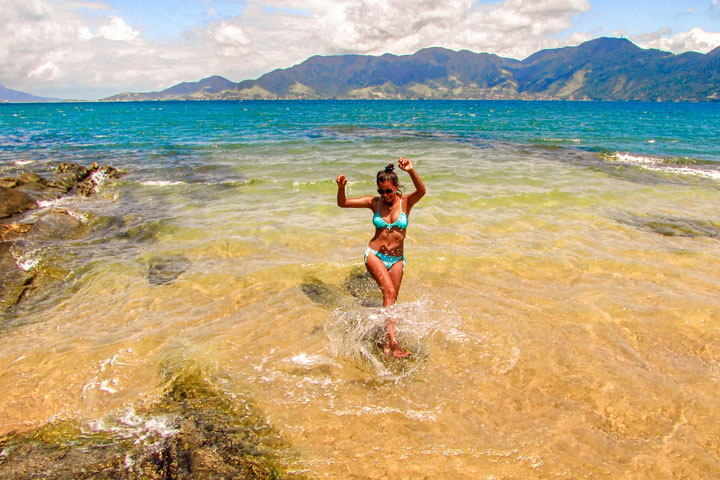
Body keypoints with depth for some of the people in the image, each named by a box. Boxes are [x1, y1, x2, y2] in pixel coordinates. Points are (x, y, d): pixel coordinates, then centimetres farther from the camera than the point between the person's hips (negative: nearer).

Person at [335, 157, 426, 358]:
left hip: (397, 259, 2)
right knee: (389, 292, -21)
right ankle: (393, 342, -26)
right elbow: (343, 203, -2)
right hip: (374, 254, -1)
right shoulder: (374, 203, 0)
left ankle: (386, 343, 18)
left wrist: (412, 171, -45)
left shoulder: (406, 202, -4)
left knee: (391, 300, 4)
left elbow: (422, 191, -27)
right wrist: (341, 187, -23)